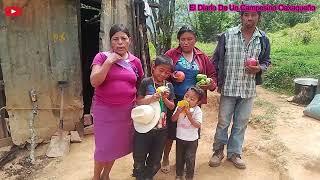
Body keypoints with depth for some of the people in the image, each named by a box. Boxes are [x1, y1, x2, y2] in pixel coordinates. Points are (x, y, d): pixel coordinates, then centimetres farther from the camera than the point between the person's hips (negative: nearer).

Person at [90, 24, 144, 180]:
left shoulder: (135, 61, 4)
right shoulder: (102, 57, -5)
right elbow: (94, 82, -17)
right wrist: (109, 61, -21)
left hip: (126, 109, 3)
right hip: (104, 109, -3)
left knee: (118, 144, 13)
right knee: (104, 145, 3)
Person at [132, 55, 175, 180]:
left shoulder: (169, 86, 1)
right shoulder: (146, 82, -8)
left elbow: (172, 107, 6)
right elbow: (138, 102, -6)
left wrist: (165, 98, -12)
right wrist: (150, 99, -22)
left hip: (161, 128, 3)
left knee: (155, 160, 19)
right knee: (139, 157, 11)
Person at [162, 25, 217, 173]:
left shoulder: (202, 57, 8)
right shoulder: (171, 54, 0)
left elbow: (212, 74, 13)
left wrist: (211, 84, -7)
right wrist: (171, 77, -16)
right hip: (174, 99, -2)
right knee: (170, 129, 6)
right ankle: (166, 158, 30)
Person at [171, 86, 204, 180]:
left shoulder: (197, 111, -18)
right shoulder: (180, 107, -8)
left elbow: (198, 125, -26)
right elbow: (173, 119, -8)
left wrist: (189, 116, -36)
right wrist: (178, 112, -26)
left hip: (192, 139, -3)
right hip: (180, 137, 4)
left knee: (190, 159, 2)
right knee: (179, 158, 17)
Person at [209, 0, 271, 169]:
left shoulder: (263, 39, 2)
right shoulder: (227, 35, -5)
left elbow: (266, 61, 12)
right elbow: (217, 59, 2)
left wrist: (259, 68, -11)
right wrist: (217, 80, -3)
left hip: (249, 89, 3)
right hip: (228, 87, -2)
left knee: (241, 123, 13)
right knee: (223, 122, 8)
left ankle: (234, 153, 31)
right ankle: (218, 151, 28)